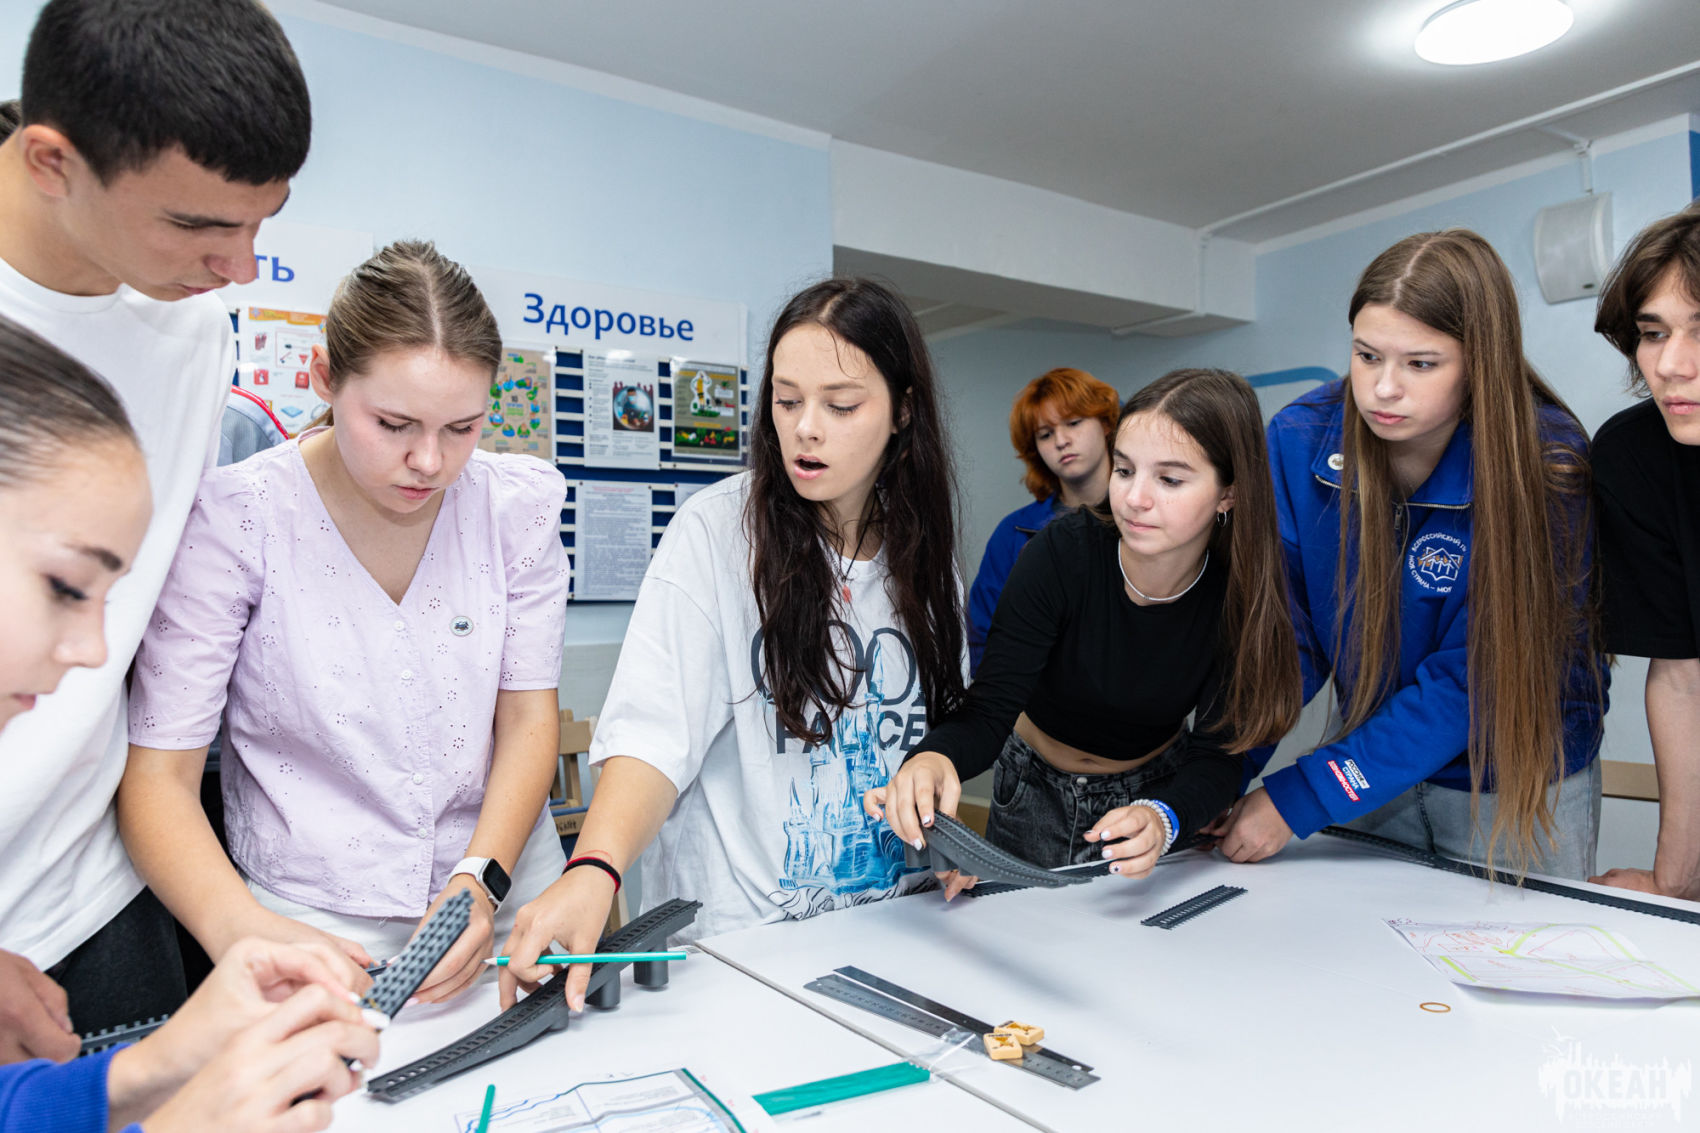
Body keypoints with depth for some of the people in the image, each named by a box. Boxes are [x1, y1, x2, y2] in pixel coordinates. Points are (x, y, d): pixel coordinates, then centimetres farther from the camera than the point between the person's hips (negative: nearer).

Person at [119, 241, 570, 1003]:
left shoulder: (518, 504, -2)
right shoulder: (234, 521, -10)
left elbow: (529, 716, -1)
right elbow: (159, 771, -9)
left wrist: (481, 881, -14)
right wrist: (242, 930, -25)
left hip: (504, 896, 2)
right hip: (311, 923, -1)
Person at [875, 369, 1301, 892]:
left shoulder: (1239, 593, -22)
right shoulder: (1060, 555, -28)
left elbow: (1215, 755, -21)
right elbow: (988, 710, -30)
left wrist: (1164, 819, -42)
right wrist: (934, 757, -52)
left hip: (1160, 789, 1)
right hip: (1036, 791, 0)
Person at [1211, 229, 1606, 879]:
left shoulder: (1548, 466, -23)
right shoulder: (1301, 441, -16)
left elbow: (1473, 675, -24)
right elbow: (1284, 632, -12)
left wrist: (1301, 798, -26)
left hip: (1518, 782, -2)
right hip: (1380, 759, 3)